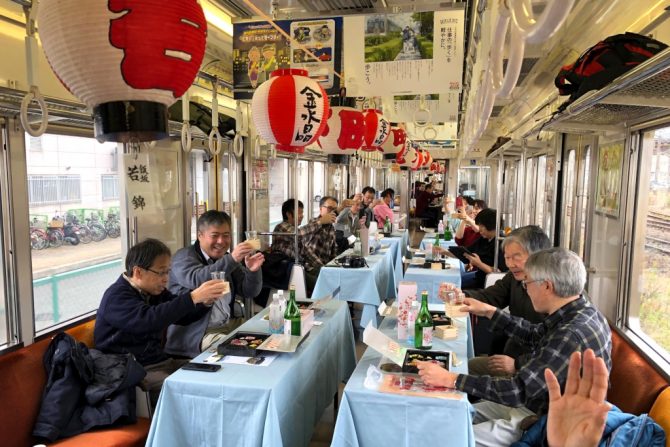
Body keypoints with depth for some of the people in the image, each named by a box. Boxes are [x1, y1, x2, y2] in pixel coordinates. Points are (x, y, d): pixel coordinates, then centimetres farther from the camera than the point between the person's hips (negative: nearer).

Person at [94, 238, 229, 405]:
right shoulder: (117, 297, -13)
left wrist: (205, 303, -4)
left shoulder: (154, 291, 13)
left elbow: (182, 316, 17)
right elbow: (148, 320, -32)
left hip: (160, 361, 8)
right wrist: (193, 297, -34)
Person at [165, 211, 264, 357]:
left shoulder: (227, 258, 14)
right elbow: (197, 280, -27)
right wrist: (232, 260, -36)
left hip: (231, 323, 7)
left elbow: (250, 292, 7)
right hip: (198, 334, -7)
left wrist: (253, 271, -14)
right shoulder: (184, 257, -5)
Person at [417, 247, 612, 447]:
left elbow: (518, 390, -30)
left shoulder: (572, 335, -32)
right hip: (538, 404, 9)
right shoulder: (582, 312, -2)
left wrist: (450, 379, -26)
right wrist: (489, 312, 16)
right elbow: (535, 334, 17)